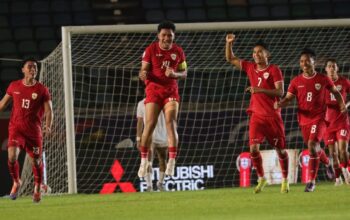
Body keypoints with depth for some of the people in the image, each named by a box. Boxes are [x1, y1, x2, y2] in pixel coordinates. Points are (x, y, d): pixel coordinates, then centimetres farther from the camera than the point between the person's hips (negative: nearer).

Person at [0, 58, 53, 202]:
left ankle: (37, 189, 27)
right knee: (12, 156, -18)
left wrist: (48, 126, -22)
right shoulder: (14, 86, 4)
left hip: (34, 130, -1)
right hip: (16, 128, 1)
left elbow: (48, 110, -5)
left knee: (36, 161, 4)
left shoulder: (42, 90, -2)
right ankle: (16, 182, 9)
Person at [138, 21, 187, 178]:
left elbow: (184, 73, 11)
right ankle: (144, 161, 3)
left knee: (171, 123, -13)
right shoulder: (151, 50, -3)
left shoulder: (178, 51, 4)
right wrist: (143, 75, -29)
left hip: (171, 91, 1)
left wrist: (174, 74, -12)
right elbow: (143, 71, -4)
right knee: (150, 124, -8)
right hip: (153, 90, -1)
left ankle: (172, 161, -14)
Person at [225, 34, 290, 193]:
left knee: (280, 149, 5)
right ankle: (261, 179, 6)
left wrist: (260, 90, -23)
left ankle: (285, 180, 21)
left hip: (273, 115, -3)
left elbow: (280, 91, -15)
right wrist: (229, 43, 2)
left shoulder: (274, 70, -6)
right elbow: (230, 59, 17)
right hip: (257, 115, 3)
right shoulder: (250, 67, 9)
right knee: (253, 147, -11)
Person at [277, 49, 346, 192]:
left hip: (319, 118, -4)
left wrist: (342, 105, -3)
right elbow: (288, 98, 0)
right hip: (304, 120, 4)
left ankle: (311, 181, -19)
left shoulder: (323, 79, -3)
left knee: (312, 145, -22)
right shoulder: (296, 81, 1)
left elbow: (335, 92, 12)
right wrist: (279, 104, -22)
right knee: (314, 147, 17)